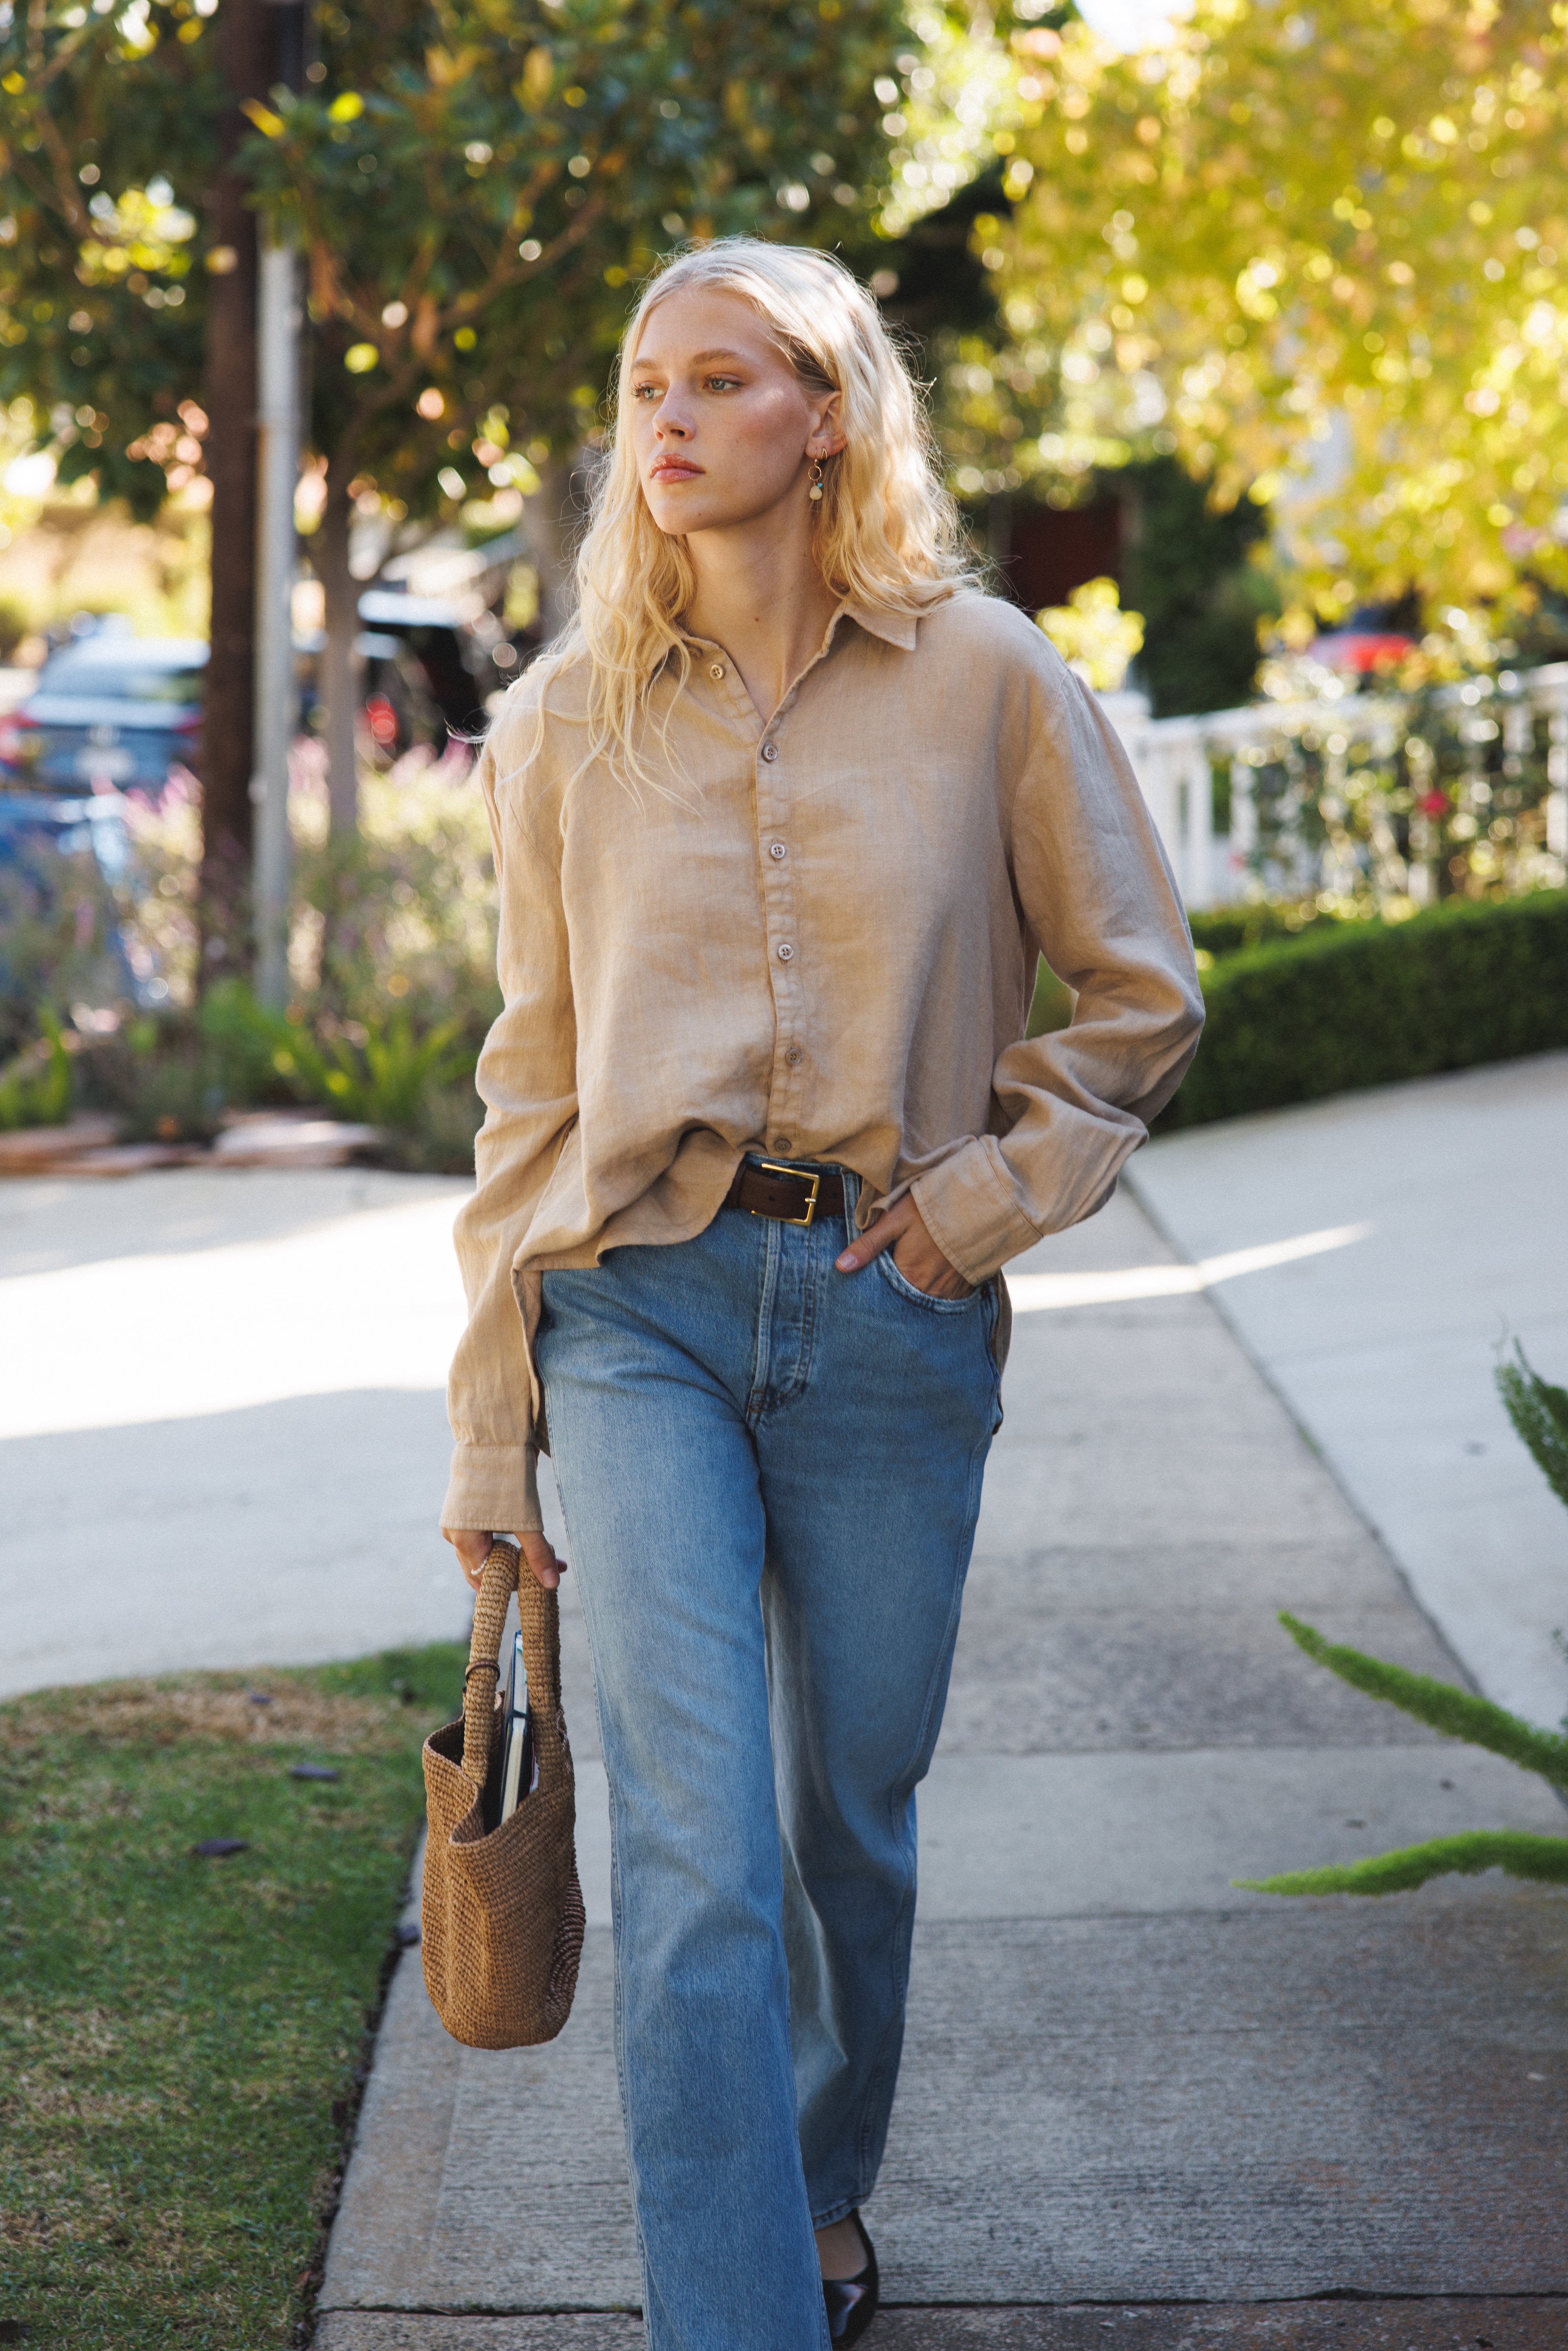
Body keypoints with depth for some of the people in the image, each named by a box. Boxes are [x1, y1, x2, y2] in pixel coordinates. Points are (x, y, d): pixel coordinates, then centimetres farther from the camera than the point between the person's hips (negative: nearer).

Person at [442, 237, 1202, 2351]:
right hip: (643, 1307, 0)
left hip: (894, 1316, 0)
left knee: (853, 1825, 14)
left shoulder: (986, 679, 0)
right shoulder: (569, 723, 5)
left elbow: (1144, 991, 8)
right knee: (697, 1858, -11)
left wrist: (999, 1183, -6)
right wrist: (492, 1426, 6)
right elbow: (535, 1082, 8)